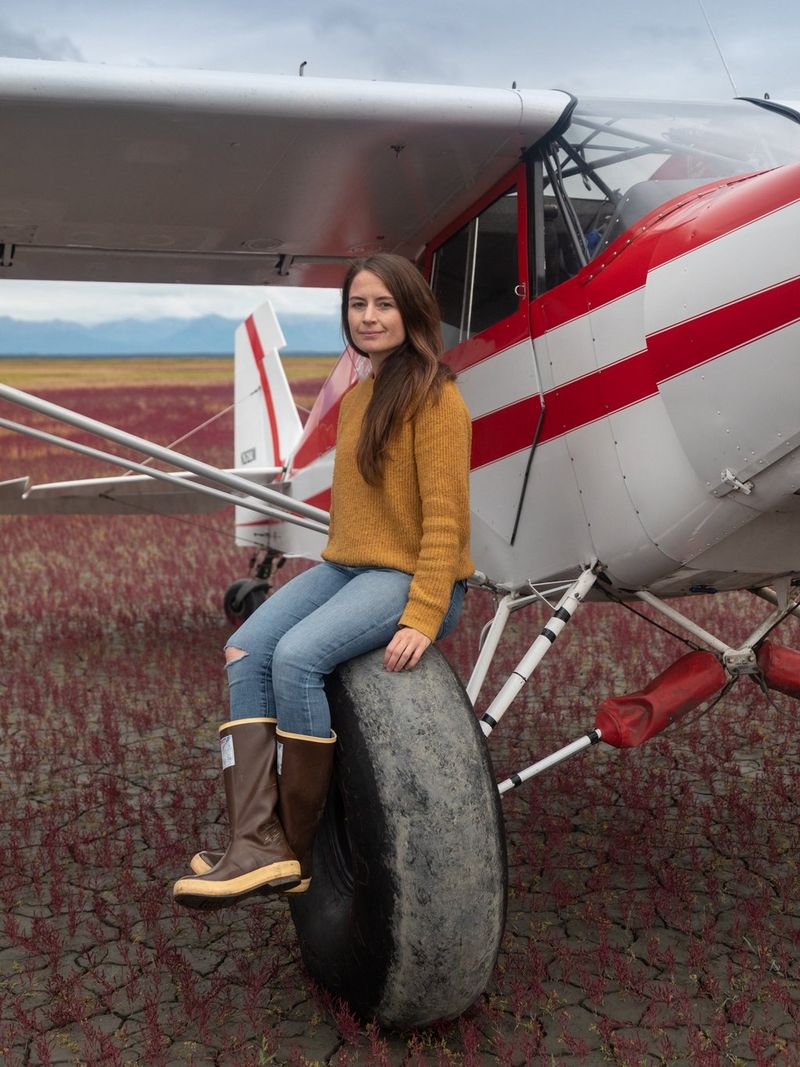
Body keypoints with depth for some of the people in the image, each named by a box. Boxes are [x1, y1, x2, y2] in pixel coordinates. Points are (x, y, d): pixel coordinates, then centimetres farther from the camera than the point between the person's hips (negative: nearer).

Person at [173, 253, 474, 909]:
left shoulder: (433, 396, -8)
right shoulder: (356, 399, 17)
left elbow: (444, 517, -14)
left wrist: (422, 617, -21)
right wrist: (335, 568, 5)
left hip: (412, 576, -8)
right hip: (345, 566, 8)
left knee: (296, 656, -28)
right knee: (244, 653, -14)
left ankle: (295, 852, -16)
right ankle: (257, 842, -23)